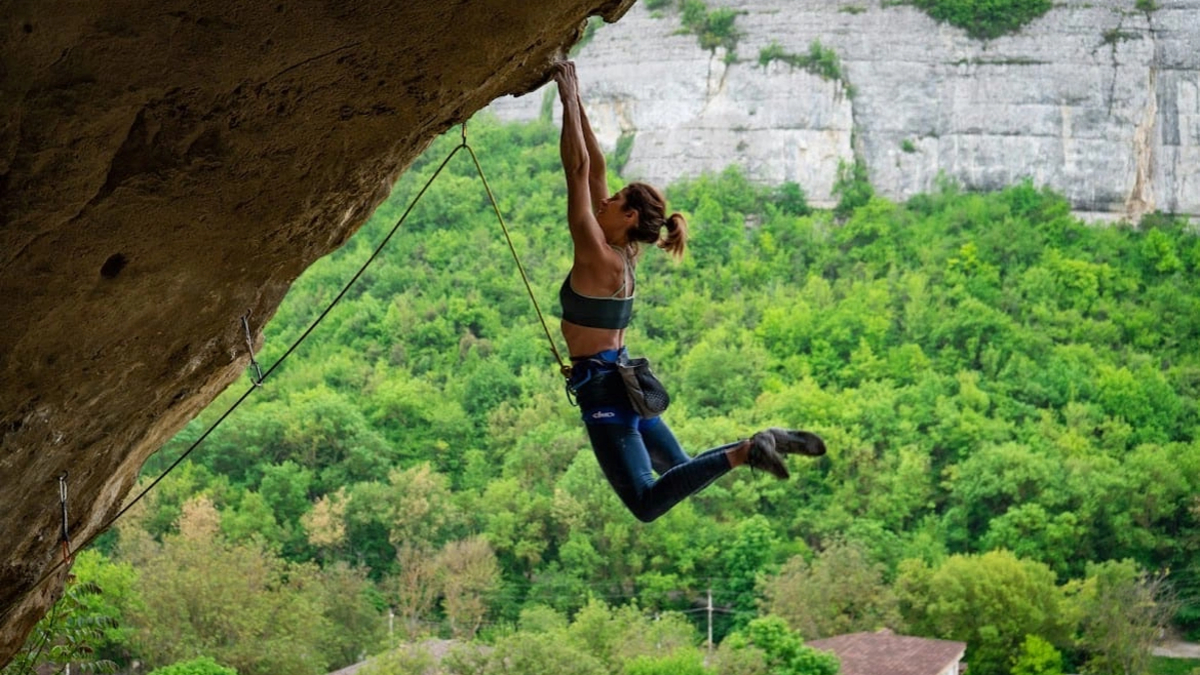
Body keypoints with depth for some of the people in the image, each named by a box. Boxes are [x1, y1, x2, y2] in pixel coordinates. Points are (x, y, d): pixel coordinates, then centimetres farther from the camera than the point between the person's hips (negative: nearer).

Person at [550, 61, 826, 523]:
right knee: (681, 469, 22)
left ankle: (742, 454, -22)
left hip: (602, 389, -10)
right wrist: (575, 102, 11)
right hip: (623, 379, 10)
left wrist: (569, 100, -12)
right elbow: (594, 169, 11)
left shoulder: (599, 258, -16)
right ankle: (764, 443, 10)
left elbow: (579, 170, -17)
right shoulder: (623, 253, 6)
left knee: (647, 502, -15)